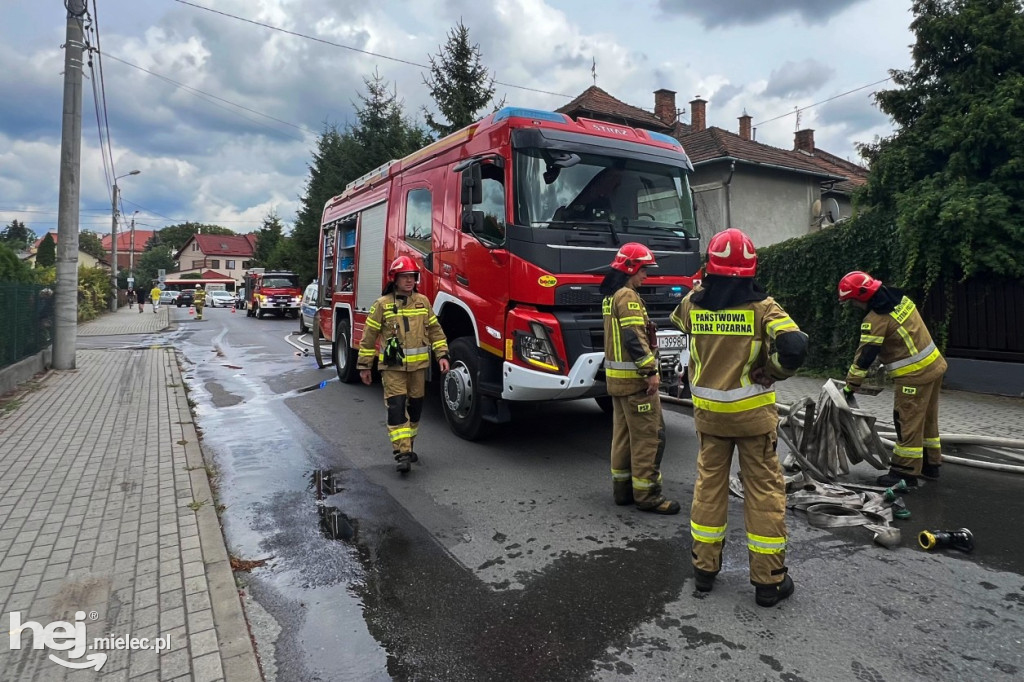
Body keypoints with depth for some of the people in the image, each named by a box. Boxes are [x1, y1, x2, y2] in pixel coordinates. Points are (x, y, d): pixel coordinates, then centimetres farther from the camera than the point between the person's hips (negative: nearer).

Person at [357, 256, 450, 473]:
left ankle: (408, 446, 28)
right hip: (393, 366, -3)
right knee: (396, 407, -11)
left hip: (418, 365, 4)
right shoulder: (382, 305, -3)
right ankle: (402, 452, -9)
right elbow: (369, 336, 1)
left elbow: (435, 330, 11)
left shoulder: (423, 301, 6)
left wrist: (442, 354, 1)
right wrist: (364, 365, 1)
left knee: (415, 407, 11)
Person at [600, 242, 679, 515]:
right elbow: (634, 337, -24)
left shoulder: (610, 296, 16)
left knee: (623, 433, 14)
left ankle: (622, 488, 21)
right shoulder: (628, 296, -15)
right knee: (649, 436, -4)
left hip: (616, 376, 10)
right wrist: (650, 371, -22)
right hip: (634, 377, -10)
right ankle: (647, 495, 1)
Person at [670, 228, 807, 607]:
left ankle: (705, 569, 23)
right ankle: (768, 581, 16)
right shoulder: (761, 306, -12)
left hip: (709, 412, 3)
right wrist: (772, 371, -6)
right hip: (753, 414, -3)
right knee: (764, 491, 8)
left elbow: (677, 322, 19)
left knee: (709, 486, 14)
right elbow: (795, 347, -24)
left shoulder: (692, 304, -4)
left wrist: (700, 287, 24)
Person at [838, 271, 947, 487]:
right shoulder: (900, 299, 5)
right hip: (933, 366, 10)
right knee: (927, 419, 19)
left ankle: (906, 472, 5)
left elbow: (864, 356, -16)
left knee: (908, 422, -2)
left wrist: (850, 386, -7)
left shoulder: (876, 320, -21)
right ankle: (931, 463, 31)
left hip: (916, 375, -10)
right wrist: (890, 361, 23)